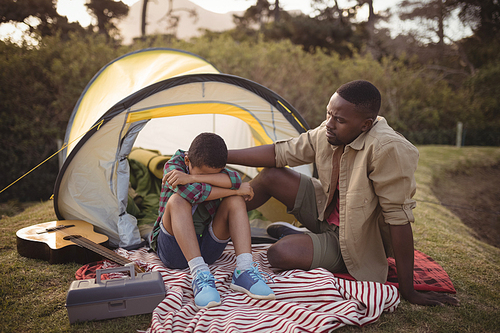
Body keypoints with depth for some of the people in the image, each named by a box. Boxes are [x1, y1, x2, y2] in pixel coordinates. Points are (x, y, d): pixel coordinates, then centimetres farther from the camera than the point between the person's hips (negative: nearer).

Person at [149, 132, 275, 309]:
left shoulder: (216, 169, -1)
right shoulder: (173, 166, -12)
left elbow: (235, 180, -27)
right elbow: (193, 192, -33)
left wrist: (191, 177, -34)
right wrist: (236, 190, -23)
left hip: (205, 247, 3)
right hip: (173, 251, -3)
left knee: (235, 200, -17)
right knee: (178, 200, -31)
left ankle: (244, 270, -30)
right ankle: (199, 273, -39)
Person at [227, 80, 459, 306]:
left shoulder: (387, 149, -34)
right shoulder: (327, 133, -12)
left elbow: (398, 216, -32)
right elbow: (279, 153, -4)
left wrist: (408, 291, -26)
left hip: (353, 243, -6)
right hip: (327, 211, 6)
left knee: (278, 254, -25)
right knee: (272, 175, -8)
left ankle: (298, 238, 11)